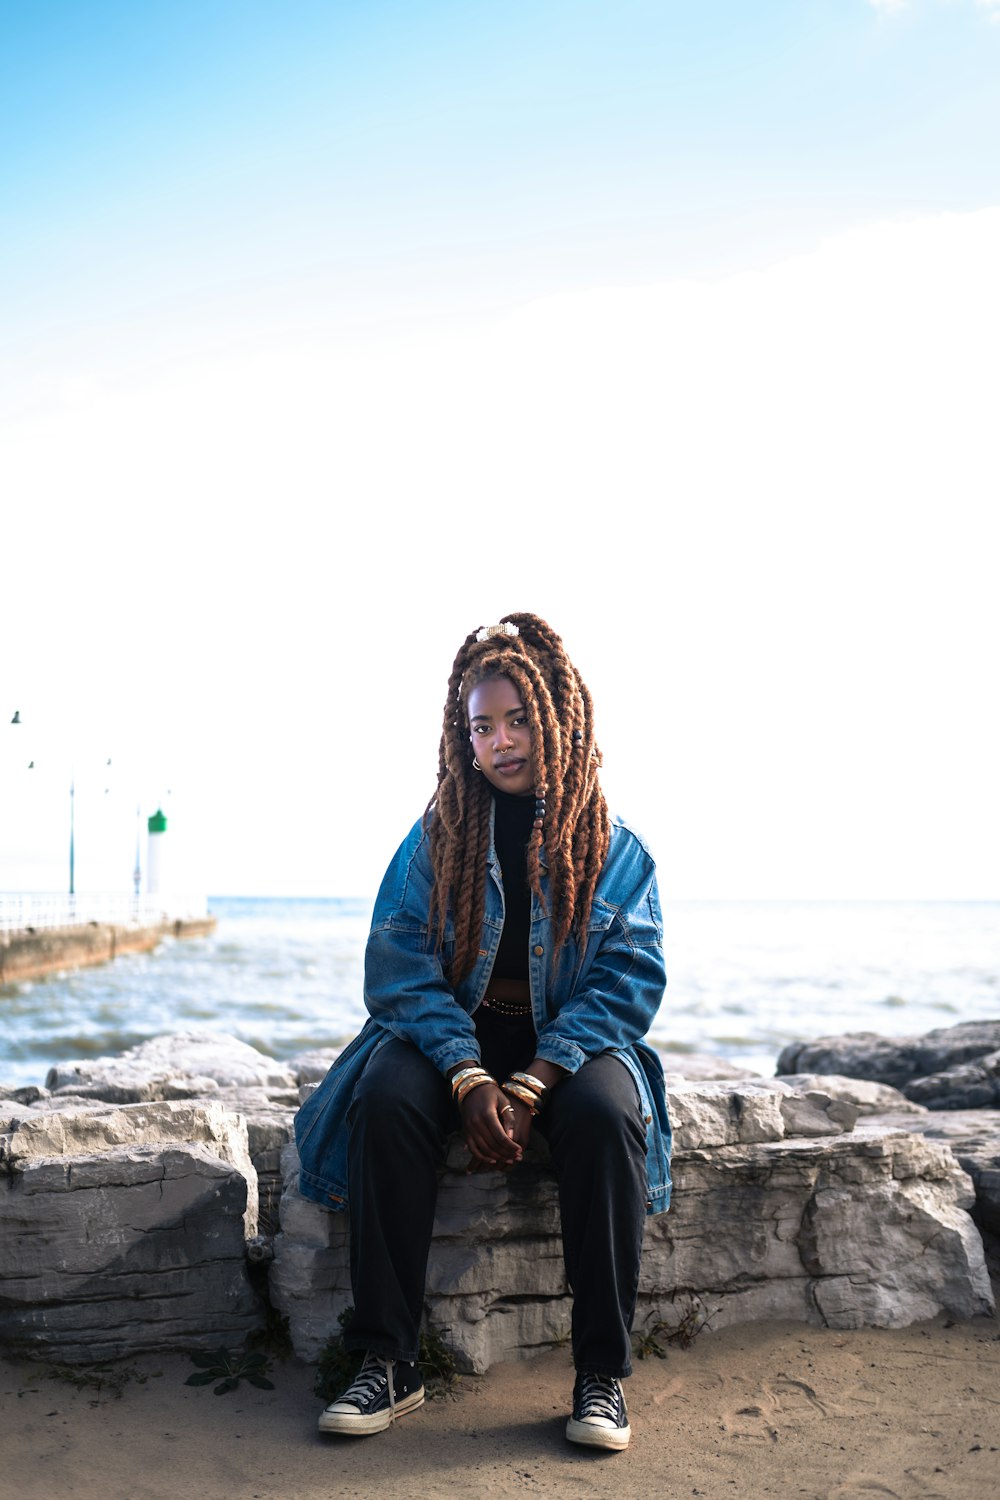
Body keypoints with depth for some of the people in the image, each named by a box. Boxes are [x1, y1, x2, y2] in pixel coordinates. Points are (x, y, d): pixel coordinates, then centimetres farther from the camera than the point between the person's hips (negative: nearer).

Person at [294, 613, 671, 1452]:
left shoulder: (615, 848, 0)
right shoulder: (435, 839, 2)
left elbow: (629, 979, -8)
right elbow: (401, 969, -6)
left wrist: (531, 1085, -21)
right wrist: (470, 1081, -22)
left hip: (568, 1043, -1)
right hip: (457, 1037, 1)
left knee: (605, 1110, -33)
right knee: (387, 1098, -30)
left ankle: (603, 1371, -20)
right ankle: (389, 1363, -21)